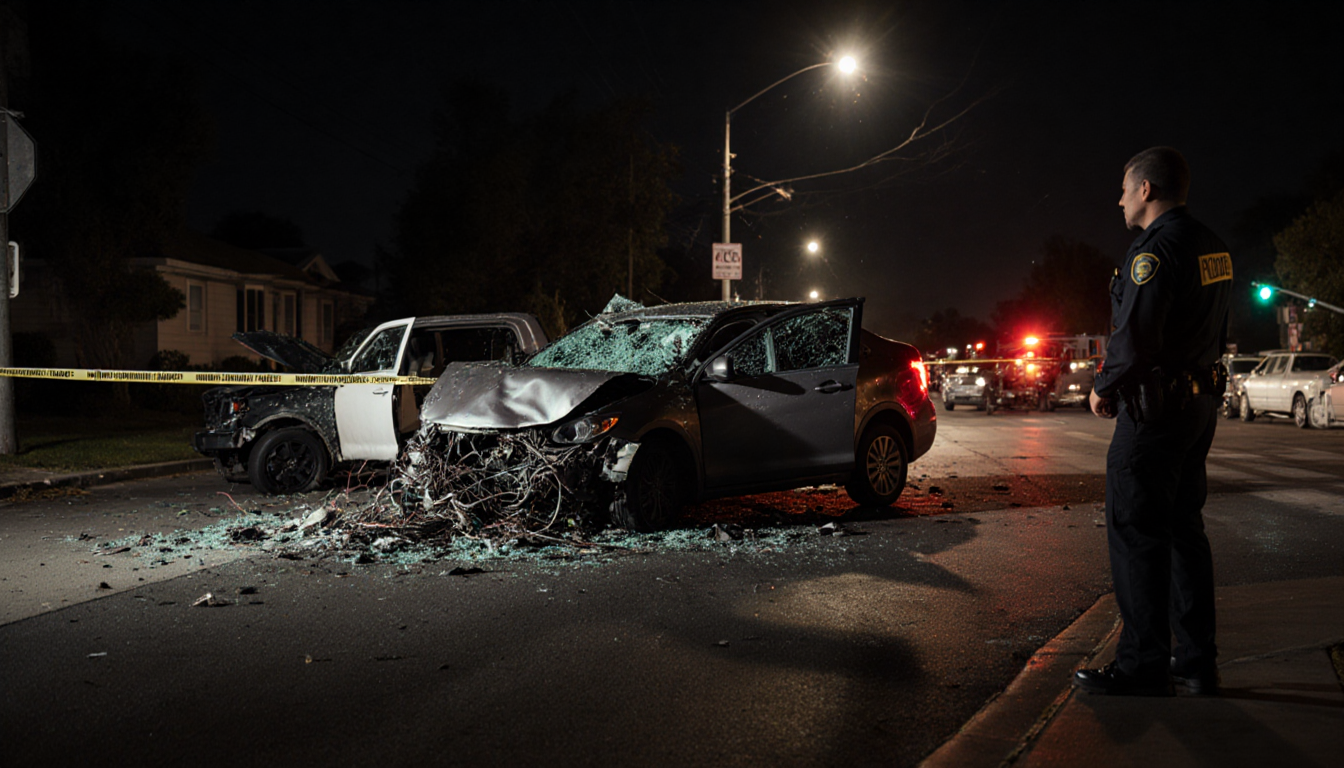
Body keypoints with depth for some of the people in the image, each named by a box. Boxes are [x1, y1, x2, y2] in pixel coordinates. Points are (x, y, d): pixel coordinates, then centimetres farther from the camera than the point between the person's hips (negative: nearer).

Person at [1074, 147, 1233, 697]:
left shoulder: (1155, 248, -17)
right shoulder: (1211, 247, 14)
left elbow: (1135, 336, -24)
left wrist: (1104, 387, -8)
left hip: (1155, 409, -10)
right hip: (1200, 402, 10)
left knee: (1135, 534, -5)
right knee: (1183, 528, 15)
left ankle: (1142, 672, -1)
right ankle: (1197, 662, 21)